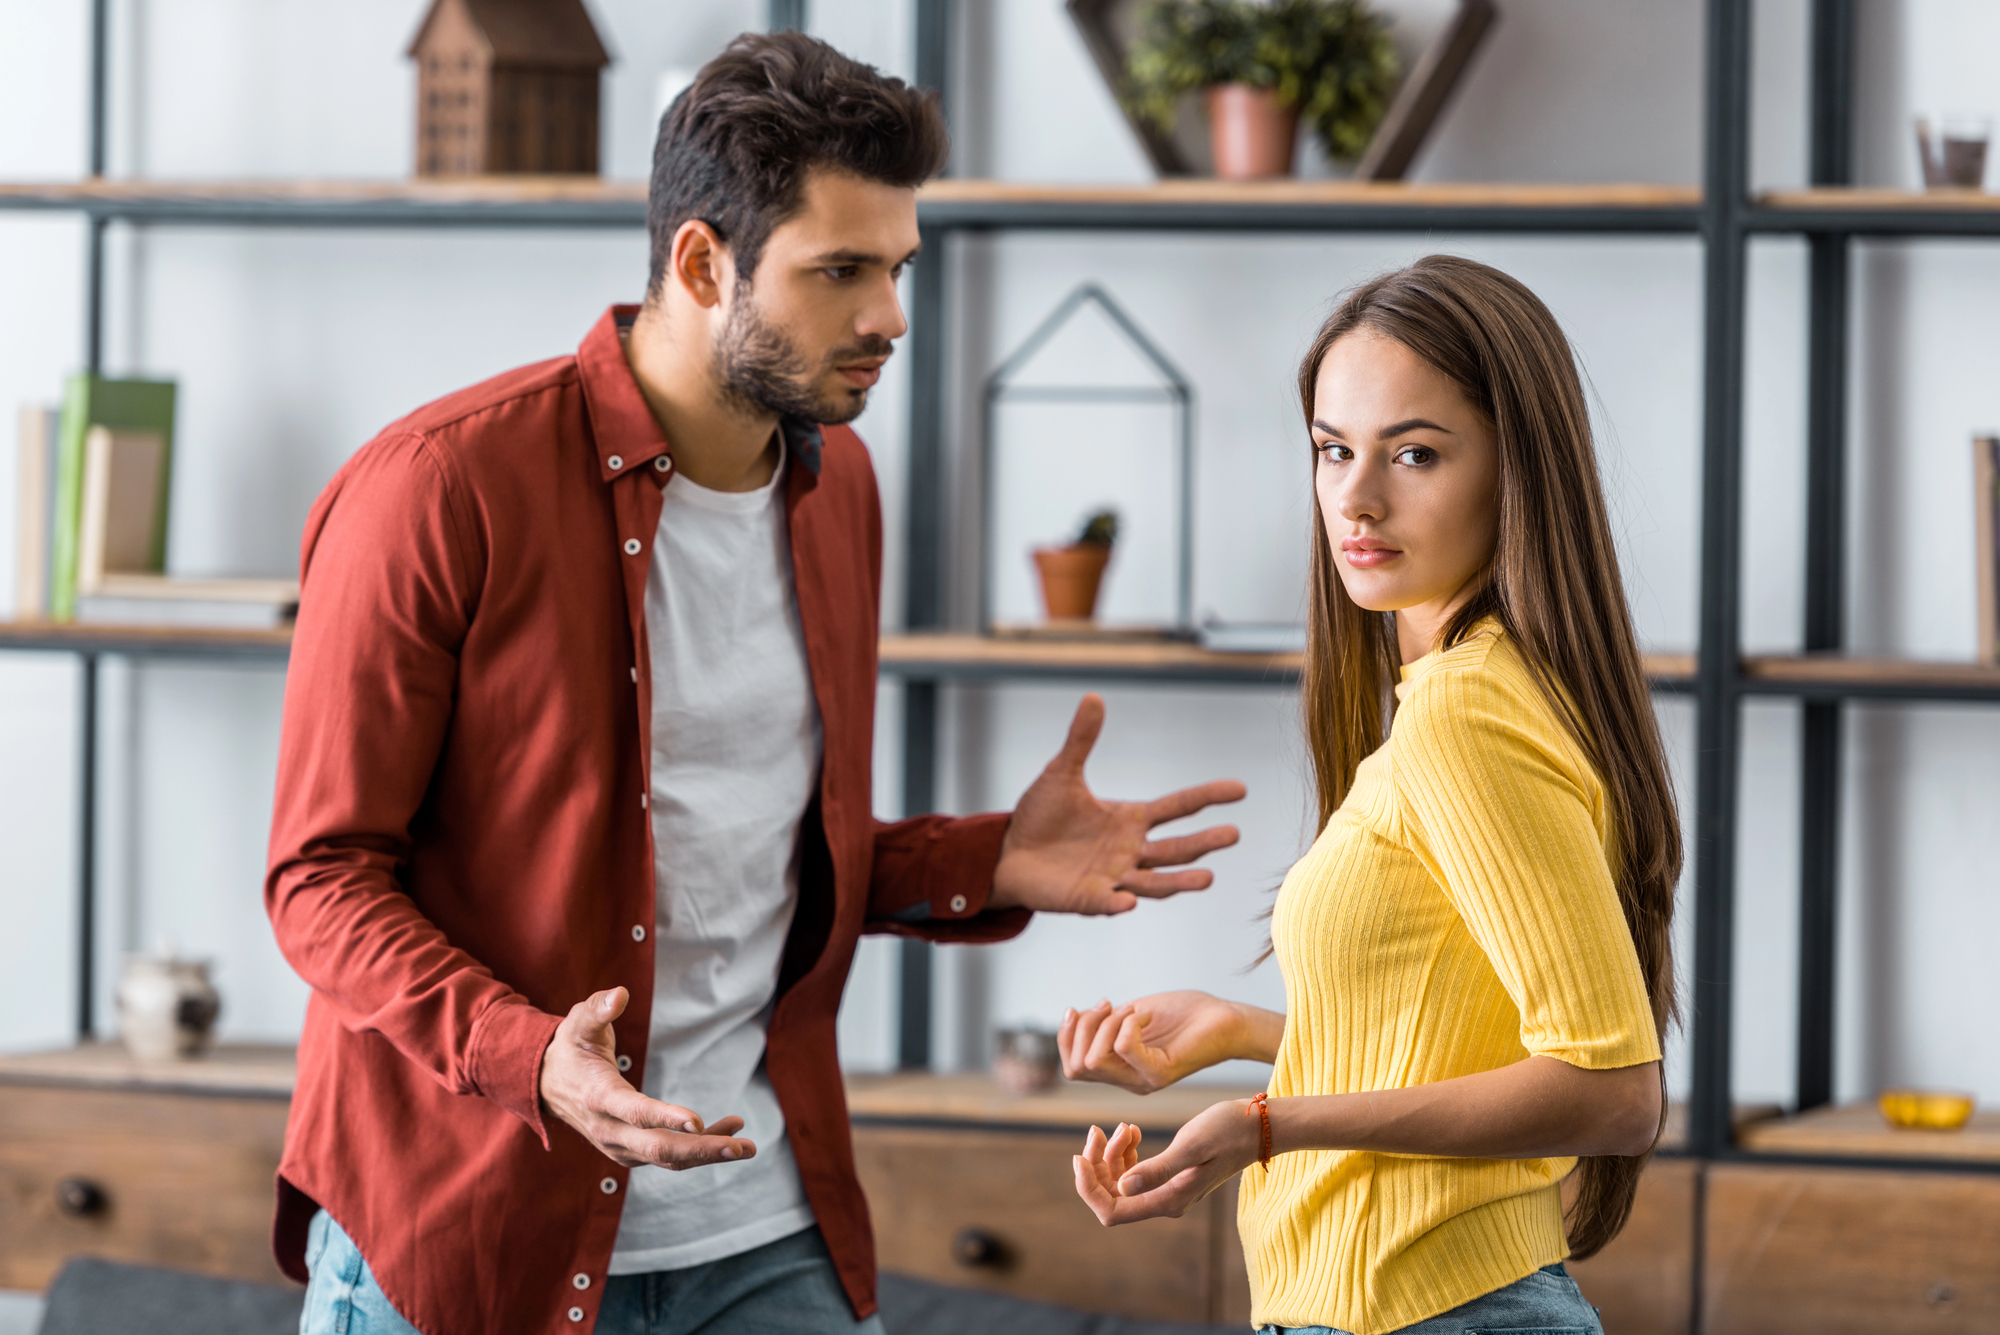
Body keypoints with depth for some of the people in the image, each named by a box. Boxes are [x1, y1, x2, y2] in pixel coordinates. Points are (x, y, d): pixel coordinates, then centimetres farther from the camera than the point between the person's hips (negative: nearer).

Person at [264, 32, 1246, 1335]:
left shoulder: (835, 484, 10)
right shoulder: (441, 490, -12)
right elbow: (324, 876, -12)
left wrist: (994, 865, 3)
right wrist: (533, 1059, -27)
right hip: (471, 1230, -5)